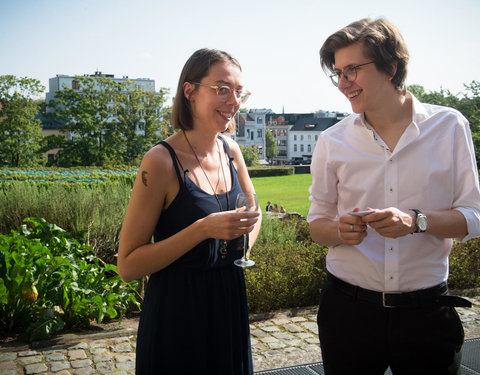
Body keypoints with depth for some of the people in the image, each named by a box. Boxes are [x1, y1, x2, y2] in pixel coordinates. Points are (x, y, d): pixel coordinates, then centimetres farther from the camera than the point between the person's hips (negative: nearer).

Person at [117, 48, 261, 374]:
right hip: (178, 313, -6)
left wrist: (244, 244, 0)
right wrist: (203, 229, -26)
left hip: (230, 303, 6)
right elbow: (128, 266, -18)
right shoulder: (162, 160, -18)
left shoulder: (230, 151, 1)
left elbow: (253, 211, 20)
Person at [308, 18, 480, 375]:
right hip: (348, 308, 1)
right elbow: (317, 222, 6)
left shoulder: (449, 126, -2)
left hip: (426, 313, 0)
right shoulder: (332, 141, 0)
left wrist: (416, 221, -21)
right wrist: (340, 230, -16)